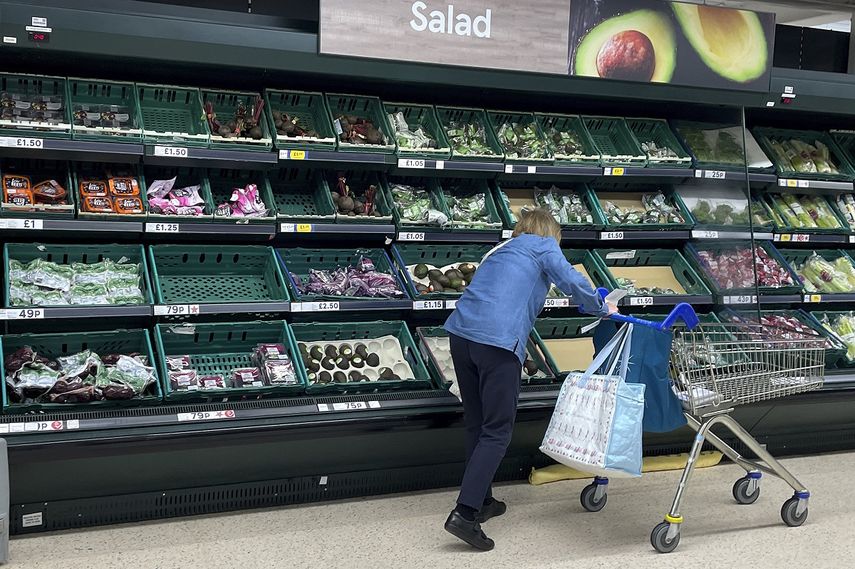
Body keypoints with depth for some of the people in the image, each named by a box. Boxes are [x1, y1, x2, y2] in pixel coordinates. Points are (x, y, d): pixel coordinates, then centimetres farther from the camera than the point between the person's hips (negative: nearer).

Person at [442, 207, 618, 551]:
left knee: (476, 424, 18)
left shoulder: (501, 250, 31)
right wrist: (602, 309, 15)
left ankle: (480, 501, 27)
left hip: (462, 331, 7)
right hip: (499, 341, -7)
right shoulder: (544, 246, 12)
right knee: (497, 431, -3)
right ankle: (464, 514, -10)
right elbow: (572, 281, -1)